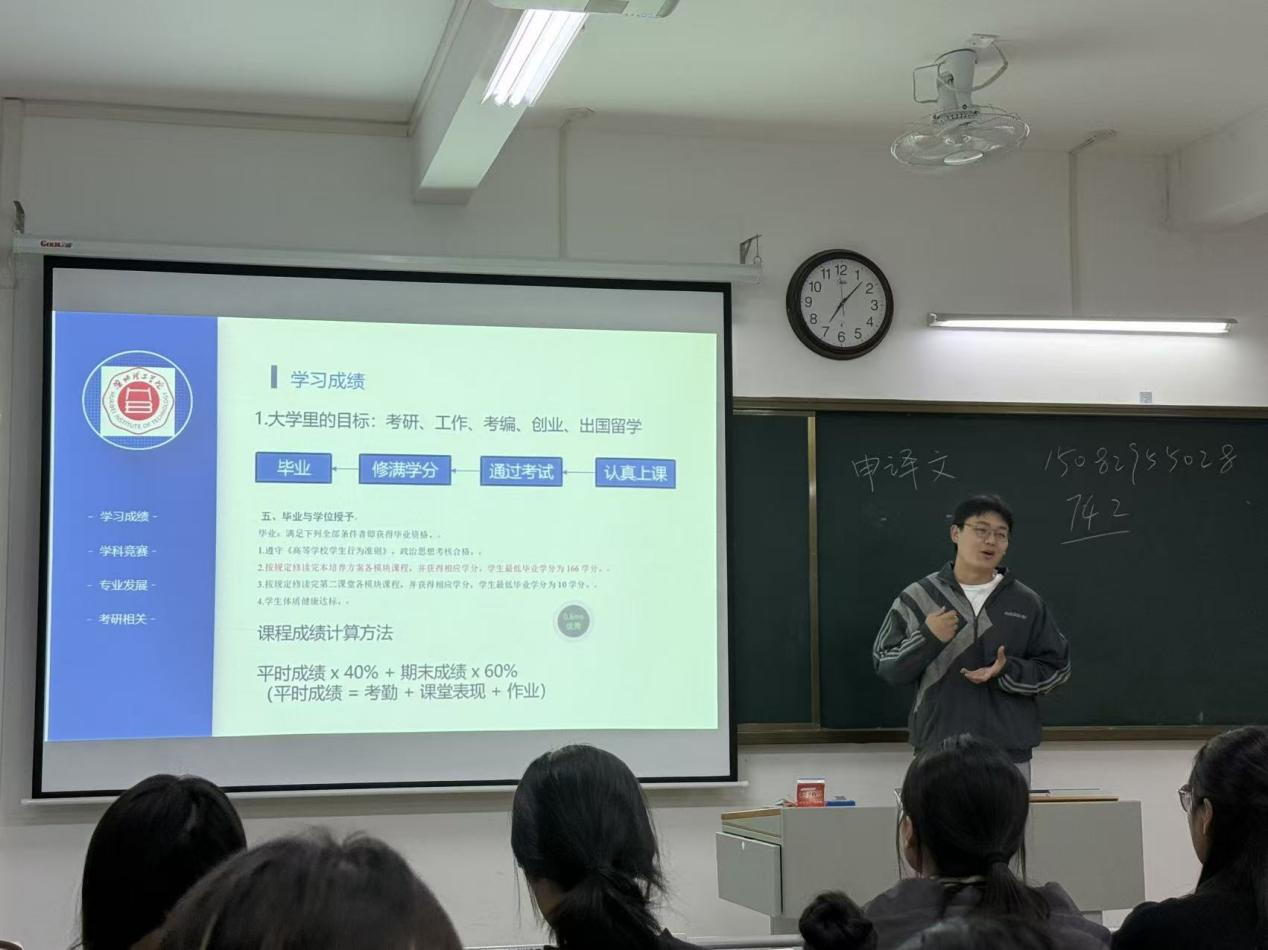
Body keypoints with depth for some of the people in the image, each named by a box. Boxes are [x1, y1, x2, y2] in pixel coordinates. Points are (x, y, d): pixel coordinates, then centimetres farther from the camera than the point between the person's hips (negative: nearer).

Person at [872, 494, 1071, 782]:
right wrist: (927, 638, -15)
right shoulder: (916, 598, 2)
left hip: (1010, 757, 1)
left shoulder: (1027, 603, 5)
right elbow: (886, 667, 3)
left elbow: (1056, 668, 6)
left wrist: (1006, 672, -12)